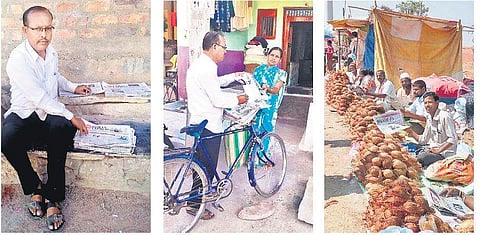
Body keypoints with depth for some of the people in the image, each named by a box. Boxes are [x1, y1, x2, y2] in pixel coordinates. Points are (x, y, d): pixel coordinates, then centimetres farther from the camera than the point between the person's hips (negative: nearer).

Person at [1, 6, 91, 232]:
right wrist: (71, 116, -21)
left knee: (62, 128, -33)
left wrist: (73, 87, 17)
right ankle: (34, 186, -10)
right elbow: (40, 98, -23)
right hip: (23, 114, -4)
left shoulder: (52, 53, 5)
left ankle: (53, 197, -25)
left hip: (50, 113, 4)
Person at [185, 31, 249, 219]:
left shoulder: (200, 64, 11)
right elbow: (218, 100, -22)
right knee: (207, 166, 1)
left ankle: (201, 193, 37)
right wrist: (237, 100, -7)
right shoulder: (206, 68, -23)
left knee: (201, 163, 22)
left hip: (200, 123, 10)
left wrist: (234, 76, 21)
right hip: (208, 126, -10)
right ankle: (195, 204, 12)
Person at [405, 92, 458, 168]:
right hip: (434, 150, 8)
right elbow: (423, 140, 16)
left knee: (420, 158, -28)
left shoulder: (445, 116, -16)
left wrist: (438, 151, -21)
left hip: (446, 153, -8)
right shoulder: (429, 118, 11)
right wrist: (412, 133, 2)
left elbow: (453, 139, -19)